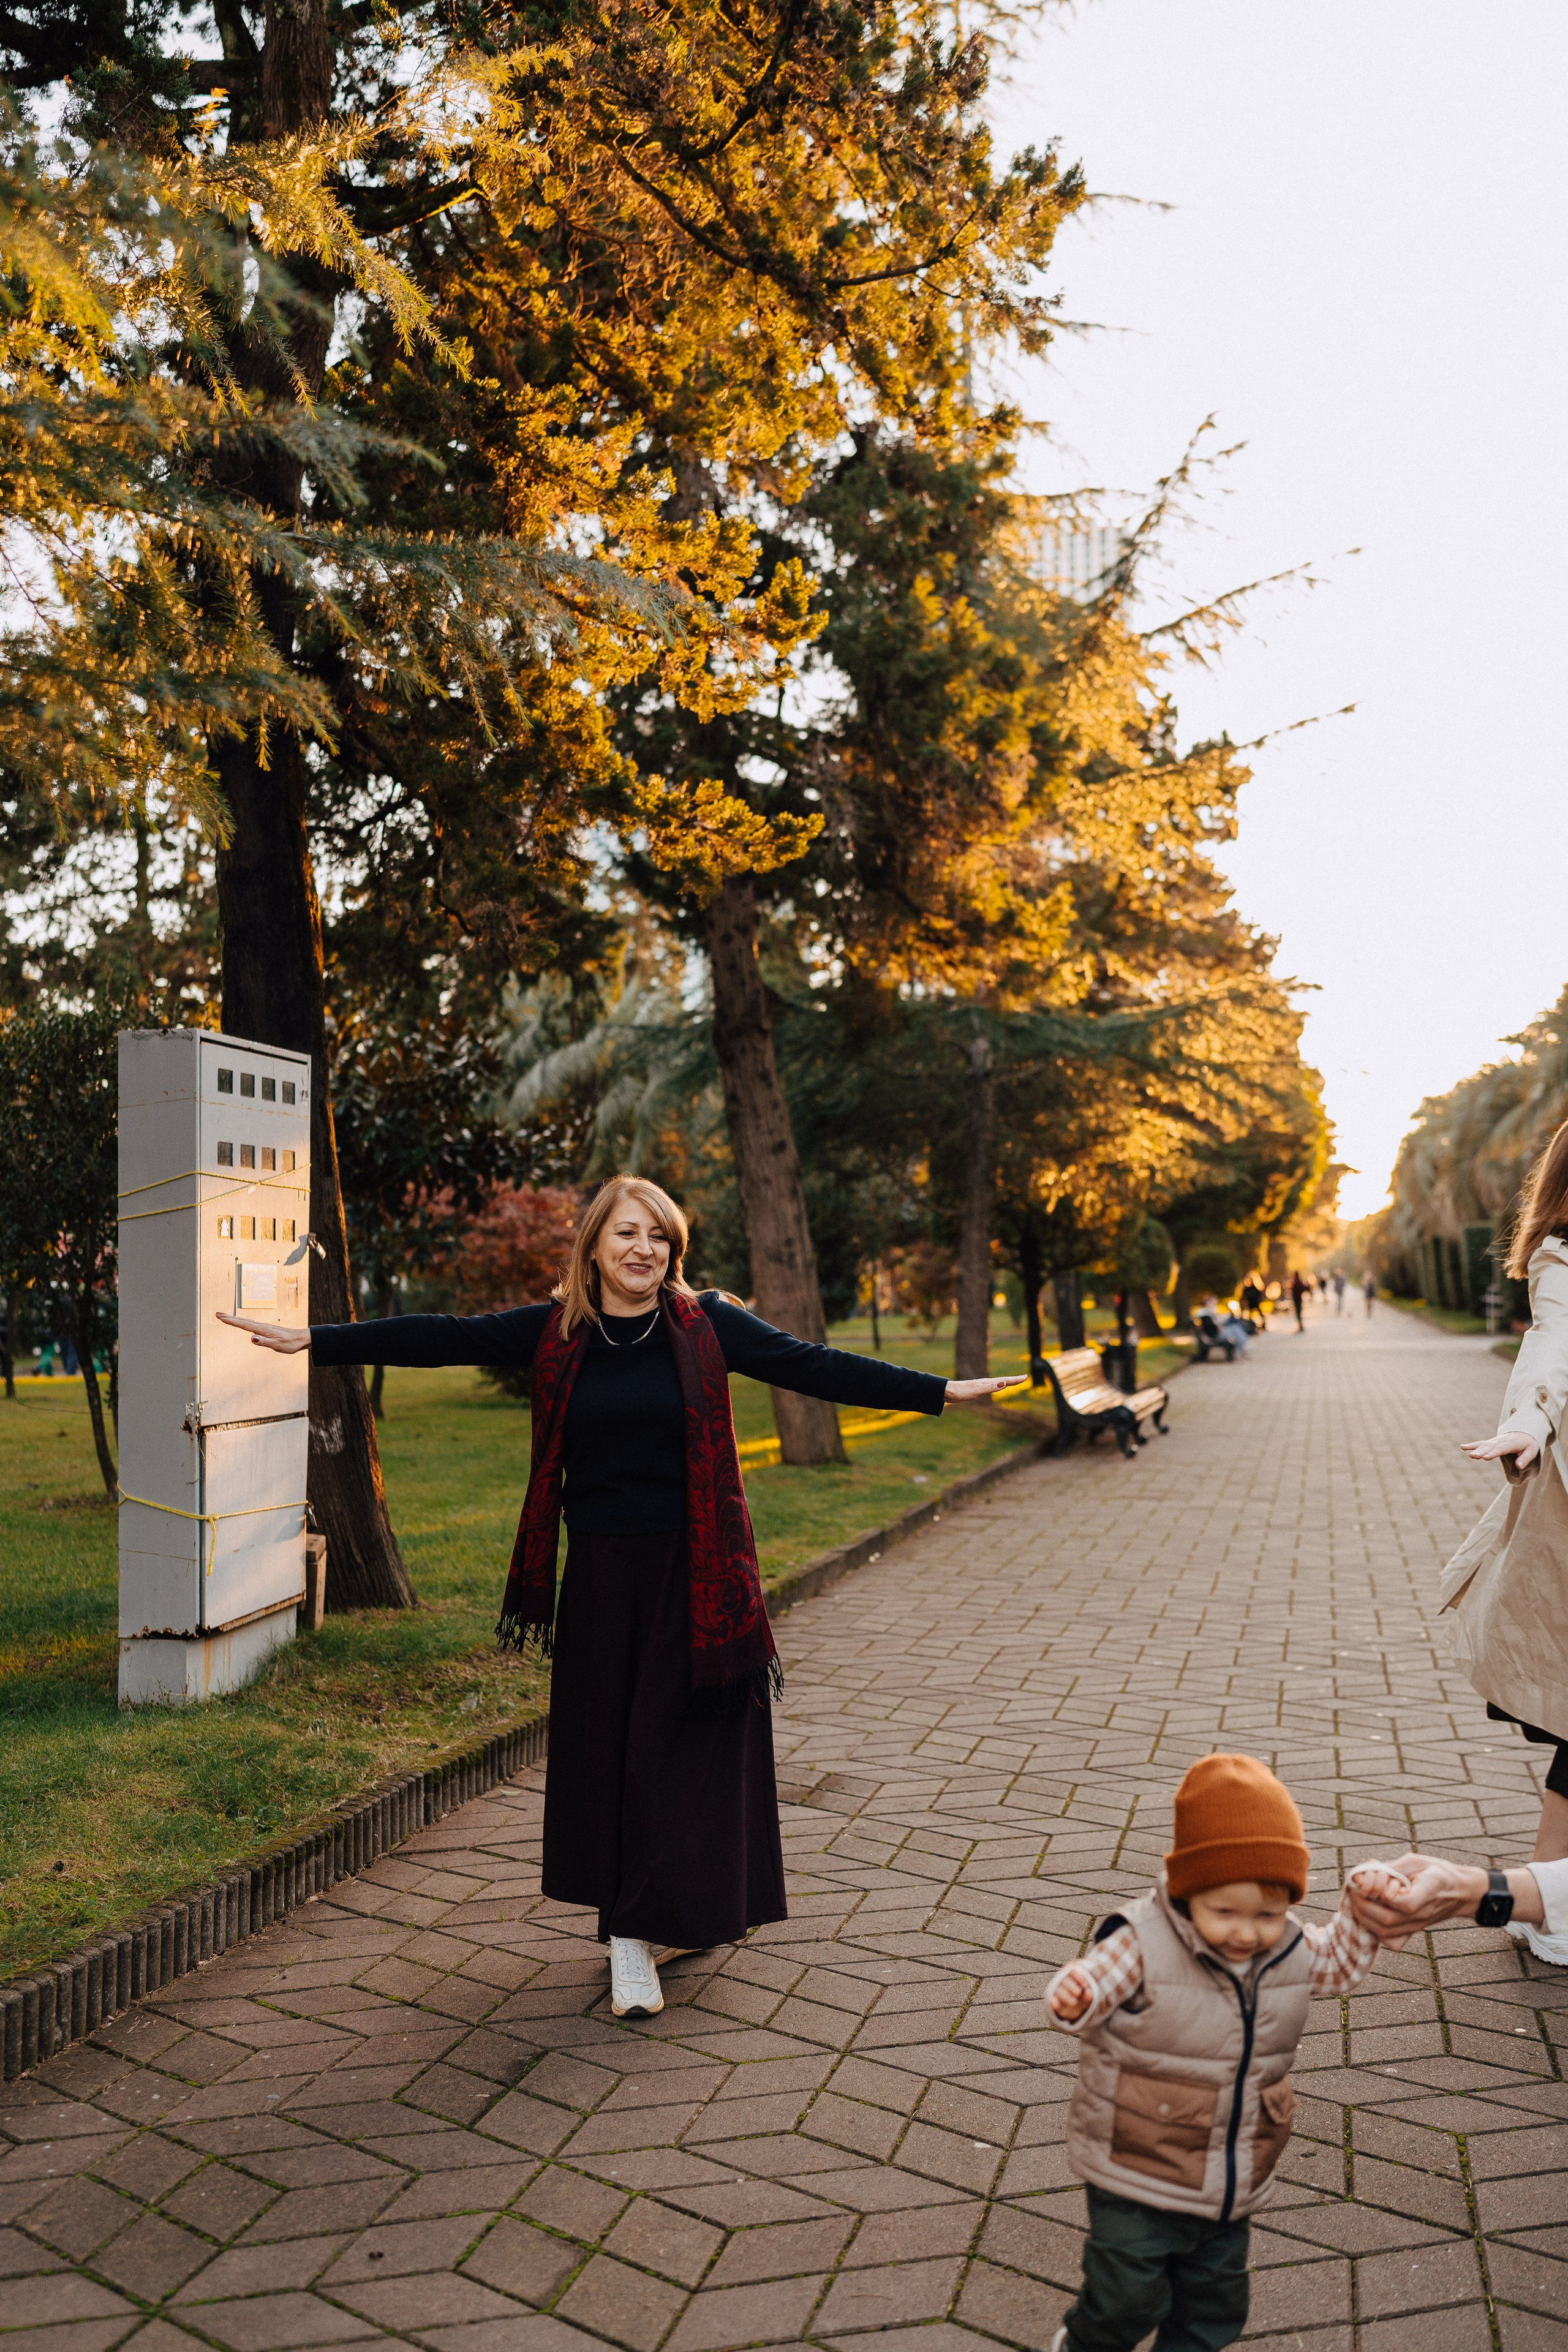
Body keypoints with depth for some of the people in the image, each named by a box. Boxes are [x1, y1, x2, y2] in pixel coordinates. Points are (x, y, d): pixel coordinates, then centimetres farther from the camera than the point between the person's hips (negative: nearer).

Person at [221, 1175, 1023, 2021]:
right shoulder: (553, 1331, -1)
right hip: (601, 1571, 2)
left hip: (692, 1571, -2)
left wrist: (941, 1391, -11)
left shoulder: (707, 1326, -5)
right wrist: (311, 1340, -2)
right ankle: (662, 1916, 22)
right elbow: (440, 1339, 0)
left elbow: (815, 1367, -6)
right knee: (601, 1742, 7)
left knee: (678, 1743, 2)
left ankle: (636, 1934, 14)